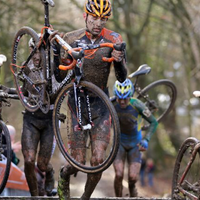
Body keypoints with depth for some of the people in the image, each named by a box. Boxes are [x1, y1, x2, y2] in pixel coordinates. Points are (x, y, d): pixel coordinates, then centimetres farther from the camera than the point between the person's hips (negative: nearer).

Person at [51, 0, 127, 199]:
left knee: (98, 159, -10)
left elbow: (122, 78, -11)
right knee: (78, 161, -5)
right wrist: (55, 49, -18)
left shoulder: (113, 40, -7)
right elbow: (61, 77, -4)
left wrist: (118, 60, -32)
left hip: (100, 103, 1)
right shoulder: (71, 39, -7)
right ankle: (64, 175, 31)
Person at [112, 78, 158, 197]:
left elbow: (154, 122, -12)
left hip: (135, 144, -1)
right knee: (119, 175, -18)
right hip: (120, 142, 1)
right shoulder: (112, 105, -19)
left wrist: (146, 140, -23)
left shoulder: (137, 105, -22)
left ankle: (133, 195, 18)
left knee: (133, 178, -12)